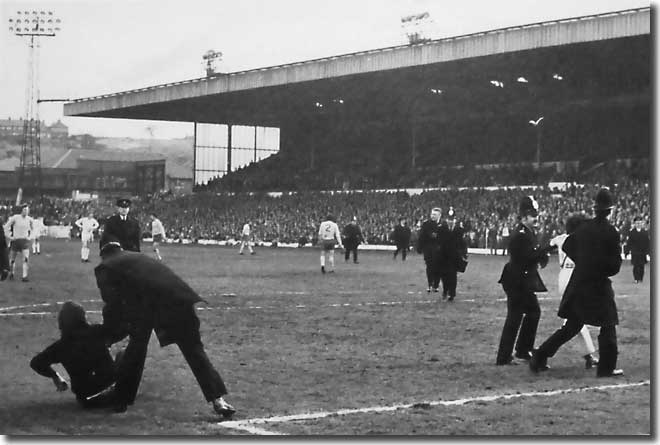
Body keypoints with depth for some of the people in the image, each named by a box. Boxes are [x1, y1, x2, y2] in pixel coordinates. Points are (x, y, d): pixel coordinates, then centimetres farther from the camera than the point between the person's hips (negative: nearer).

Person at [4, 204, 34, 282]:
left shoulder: (29, 219, -1)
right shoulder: (15, 217, -10)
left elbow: (32, 228, 20)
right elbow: (6, 227, -4)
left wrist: (29, 236, 9)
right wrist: (10, 236, -11)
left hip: (25, 241, 1)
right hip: (15, 241, -1)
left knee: (26, 259, -18)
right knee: (12, 260, 10)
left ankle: (24, 276, -20)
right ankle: (11, 273, 37)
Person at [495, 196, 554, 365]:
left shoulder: (528, 233, 12)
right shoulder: (520, 236, -20)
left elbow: (533, 254, 16)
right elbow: (530, 256, -26)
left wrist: (543, 255, -5)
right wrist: (548, 248, -26)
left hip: (525, 282, 11)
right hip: (517, 282, -11)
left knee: (534, 312, 19)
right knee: (515, 317, -7)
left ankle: (523, 350, 28)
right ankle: (503, 357, -2)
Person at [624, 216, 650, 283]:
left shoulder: (645, 233, 6)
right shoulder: (632, 233, 2)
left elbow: (648, 243, 7)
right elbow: (628, 243, 2)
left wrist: (648, 251, 2)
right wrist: (627, 251, 0)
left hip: (643, 252, 1)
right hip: (634, 252, -1)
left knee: (642, 266, 2)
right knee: (635, 265, -3)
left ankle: (641, 279, 11)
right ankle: (636, 278, 4)